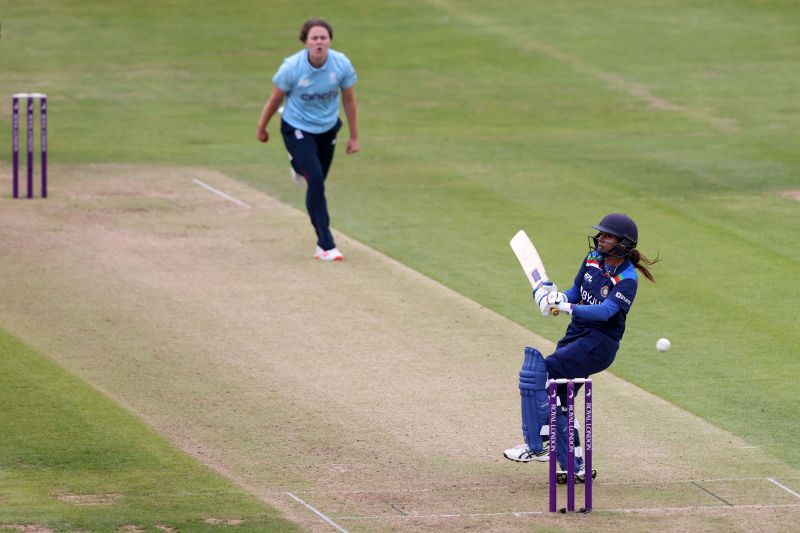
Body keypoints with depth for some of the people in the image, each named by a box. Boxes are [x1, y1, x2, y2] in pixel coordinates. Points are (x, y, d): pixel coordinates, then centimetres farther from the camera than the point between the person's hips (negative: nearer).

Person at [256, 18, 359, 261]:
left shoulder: (342, 64, -16)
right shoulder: (292, 67, -23)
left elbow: (349, 100, -1)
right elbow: (275, 99, -7)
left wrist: (354, 136, 6)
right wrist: (261, 128, 6)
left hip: (328, 129, 4)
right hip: (297, 130, -4)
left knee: (317, 181, 15)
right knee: (316, 180, -18)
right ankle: (325, 244, -14)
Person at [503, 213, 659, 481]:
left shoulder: (627, 279, -17)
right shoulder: (593, 259, 6)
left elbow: (606, 311, -29)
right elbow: (575, 293, 11)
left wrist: (569, 308, -40)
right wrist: (555, 296, -11)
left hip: (599, 345, -8)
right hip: (576, 337, 8)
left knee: (537, 373, -19)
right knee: (556, 402, 9)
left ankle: (537, 446, -17)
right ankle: (573, 467, 18)